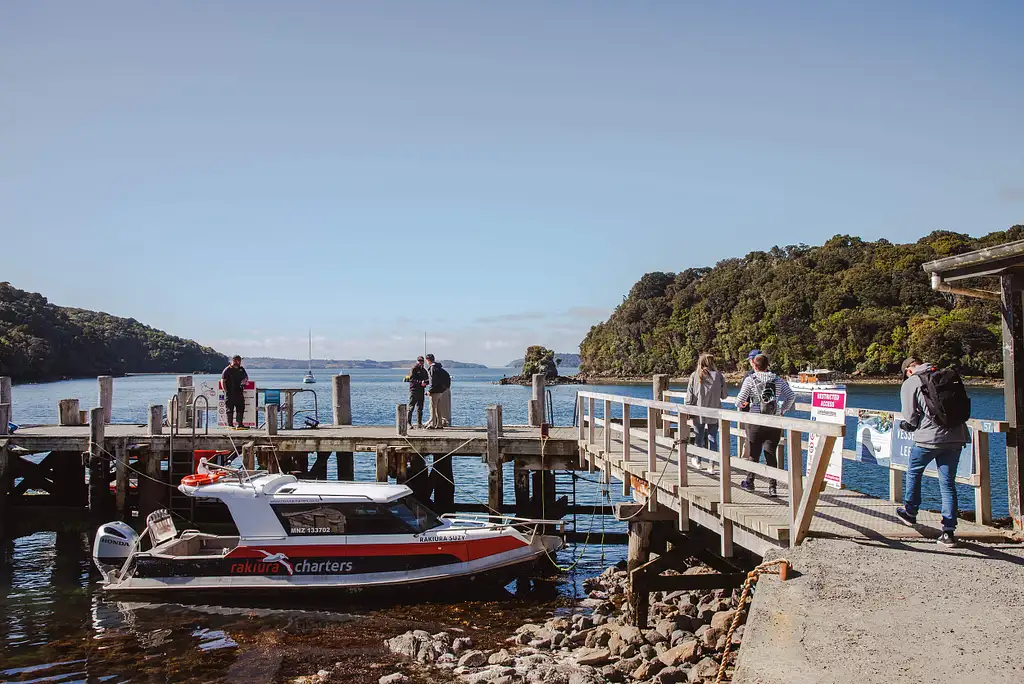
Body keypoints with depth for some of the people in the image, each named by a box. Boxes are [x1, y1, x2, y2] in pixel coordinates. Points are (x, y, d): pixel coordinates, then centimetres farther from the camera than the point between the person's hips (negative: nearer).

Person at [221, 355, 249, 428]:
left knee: (241, 408, 7)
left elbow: (246, 377, 26)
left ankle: (240, 424, 15)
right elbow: (222, 381, -7)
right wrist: (226, 391, -13)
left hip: (239, 393, 6)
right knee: (230, 409, 0)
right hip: (230, 393, -6)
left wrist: (245, 380, 1)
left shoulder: (241, 369, 12)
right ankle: (230, 424, 4)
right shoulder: (227, 370, -5)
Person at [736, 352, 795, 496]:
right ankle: (772, 487, 2)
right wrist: (783, 410, 14)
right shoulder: (778, 380, 3)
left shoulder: (750, 379, -6)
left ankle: (749, 482, 24)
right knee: (771, 453, 6)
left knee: (753, 452, 10)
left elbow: (740, 400, -7)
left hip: (755, 422, -2)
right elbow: (792, 396, 2)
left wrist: (741, 406, 15)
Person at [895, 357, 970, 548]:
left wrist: (906, 425, 17)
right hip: (956, 437, 4)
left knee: (914, 472, 22)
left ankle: (910, 511, 36)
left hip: (929, 438, -4)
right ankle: (949, 532, 4)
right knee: (948, 483, 8)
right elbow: (965, 404, 13)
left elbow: (910, 417, -4)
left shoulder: (910, 383, -2)